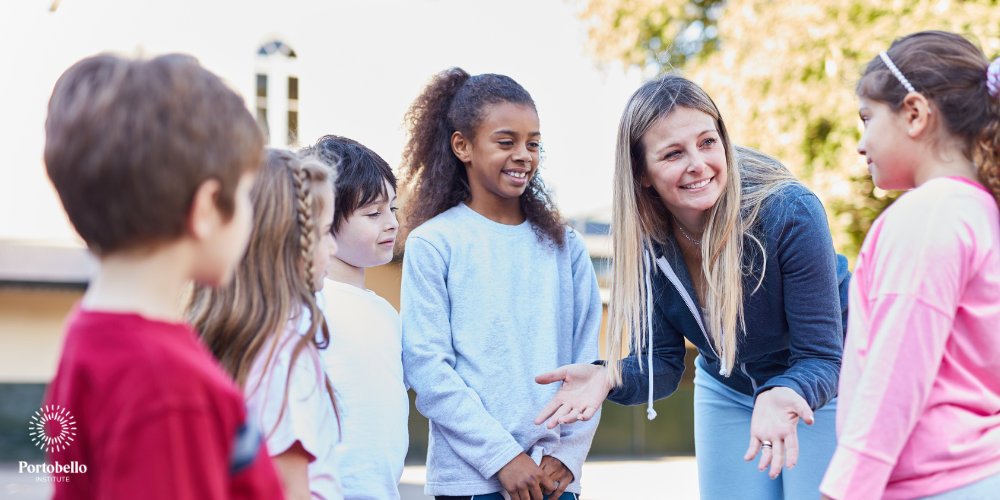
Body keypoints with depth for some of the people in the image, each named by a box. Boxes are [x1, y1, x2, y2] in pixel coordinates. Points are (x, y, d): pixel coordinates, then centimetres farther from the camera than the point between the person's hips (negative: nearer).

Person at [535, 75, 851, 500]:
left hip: (819, 389, -3)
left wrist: (784, 398, -49)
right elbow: (661, 362, -11)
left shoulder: (790, 213, -30)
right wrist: (608, 378, -32)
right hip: (727, 392, 4)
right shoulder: (645, 238, -17)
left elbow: (821, 359, -27)